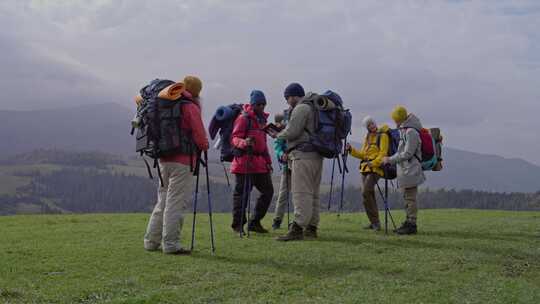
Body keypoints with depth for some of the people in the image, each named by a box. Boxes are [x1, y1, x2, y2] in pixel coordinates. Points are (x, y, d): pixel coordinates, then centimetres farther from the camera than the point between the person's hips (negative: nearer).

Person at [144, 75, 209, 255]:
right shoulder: (191, 107, -10)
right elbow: (199, 136, -11)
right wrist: (204, 146, 8)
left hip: (164, 159, 7)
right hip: (182, 161, -7)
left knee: (163, 200, 15)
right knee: (176, 202, -4)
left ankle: (152, 241, 18)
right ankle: (171, 245, -3)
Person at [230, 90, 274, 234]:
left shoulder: (262, 118, 20)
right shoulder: (244, 118, -6)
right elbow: (234, 138, -12)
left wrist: (268, 161, 20)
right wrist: (244, 142, -33)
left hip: (259, 162, 8)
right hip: (245, 161, -8)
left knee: (268, 190, 7)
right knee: (242, 192, -4)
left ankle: (254, 222, 16)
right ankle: (238, 225, 6)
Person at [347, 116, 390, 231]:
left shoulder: (382, 136, -2)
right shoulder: (367, 137, 19)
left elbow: (383, 153, -10)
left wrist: (374, 163, -22)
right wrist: (351, 150, 5)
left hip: (376, 168, -8)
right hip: (365, 168, 8)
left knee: (366, 192, -20)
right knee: (369, 195, 7)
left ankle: (375, 221, -15)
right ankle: (374, 222, 14)